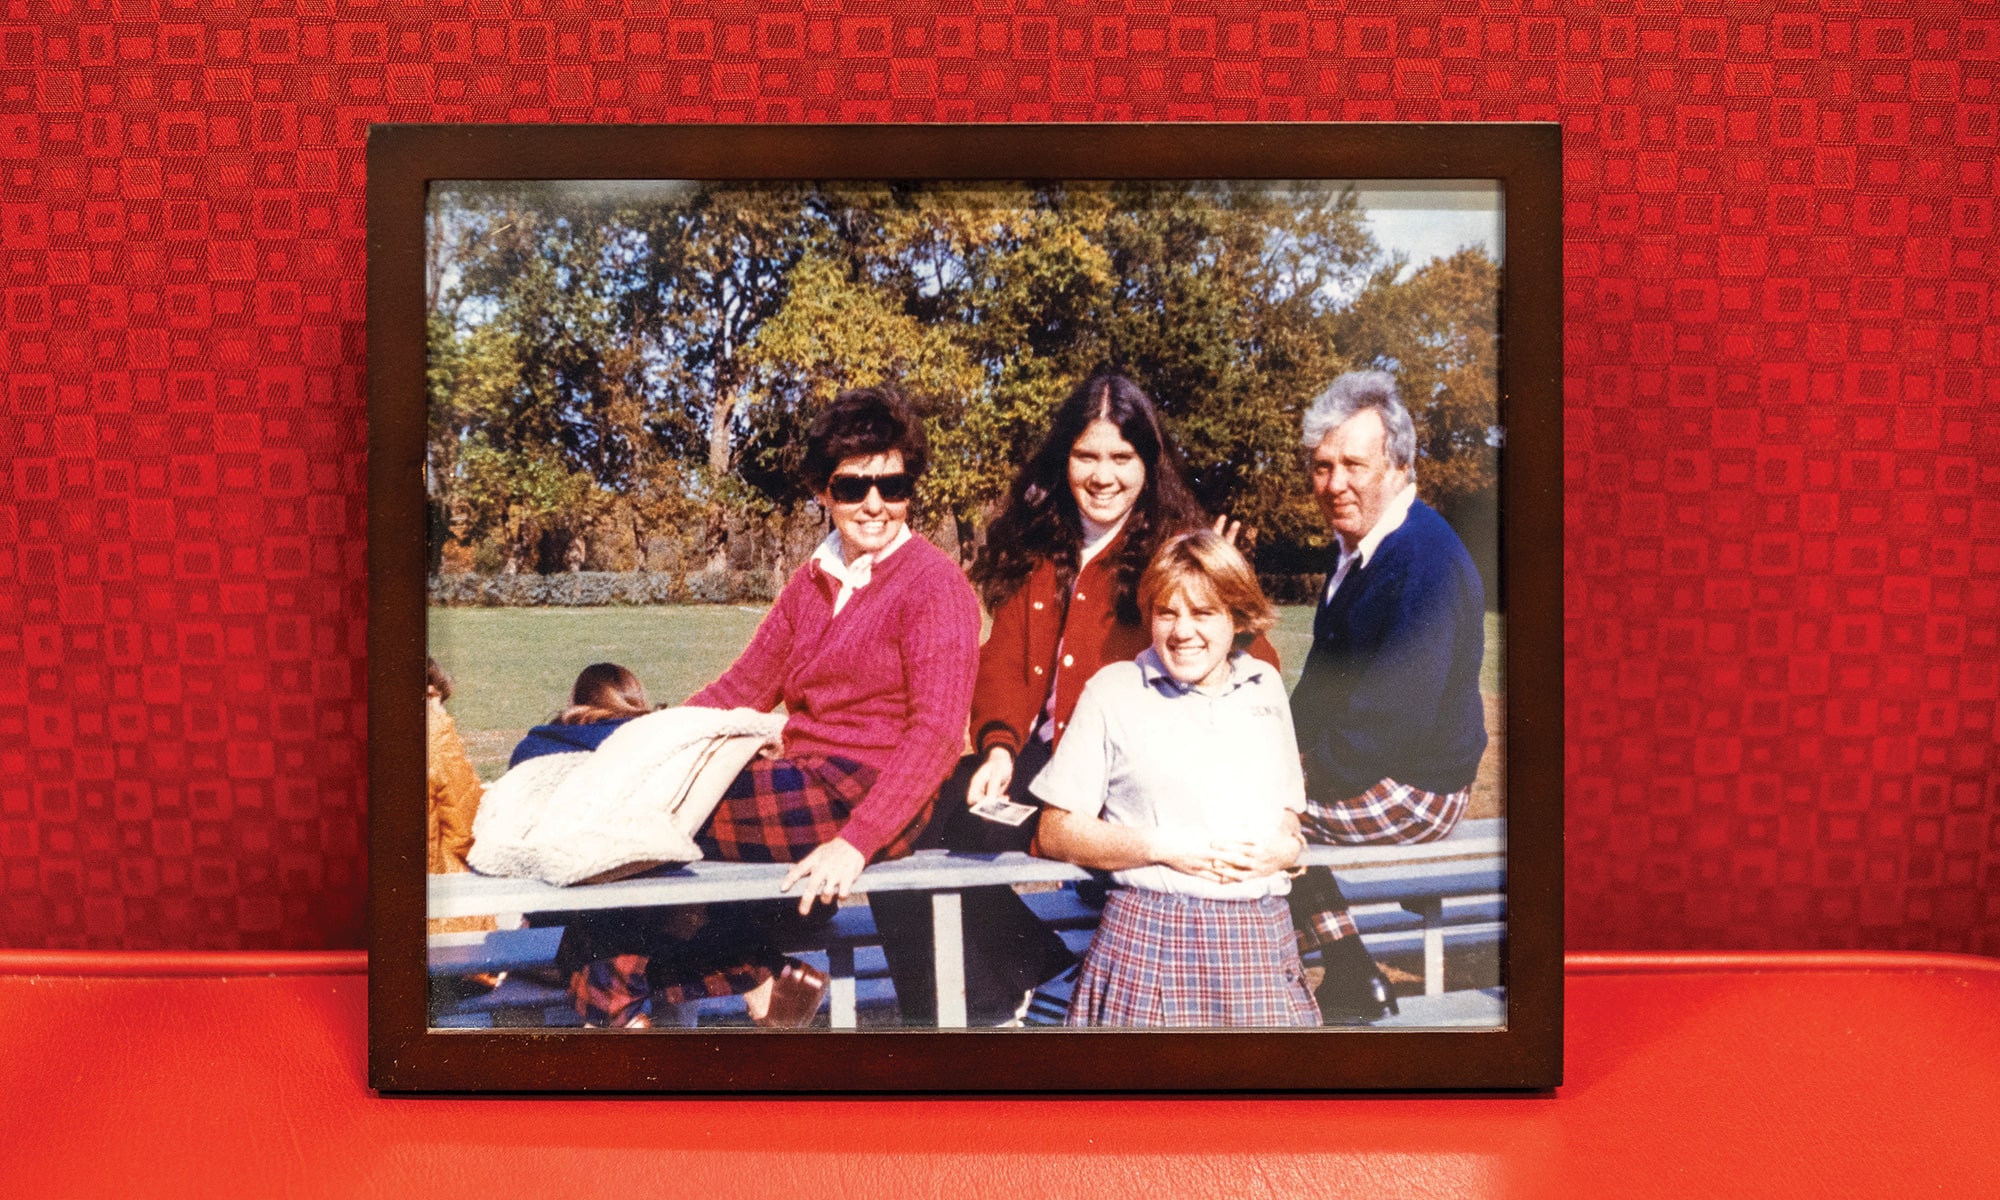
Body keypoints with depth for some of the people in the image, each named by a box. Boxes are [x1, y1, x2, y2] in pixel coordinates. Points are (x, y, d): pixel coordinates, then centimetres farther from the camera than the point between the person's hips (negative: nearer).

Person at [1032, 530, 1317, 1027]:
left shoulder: (1266, 685, 17)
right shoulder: (1114, 691, 4)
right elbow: (1056, 831, 0)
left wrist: (1287, 846, 0)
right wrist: (1162, 848, -10)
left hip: (1263, 935, 4)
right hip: (1152, 935, -3)